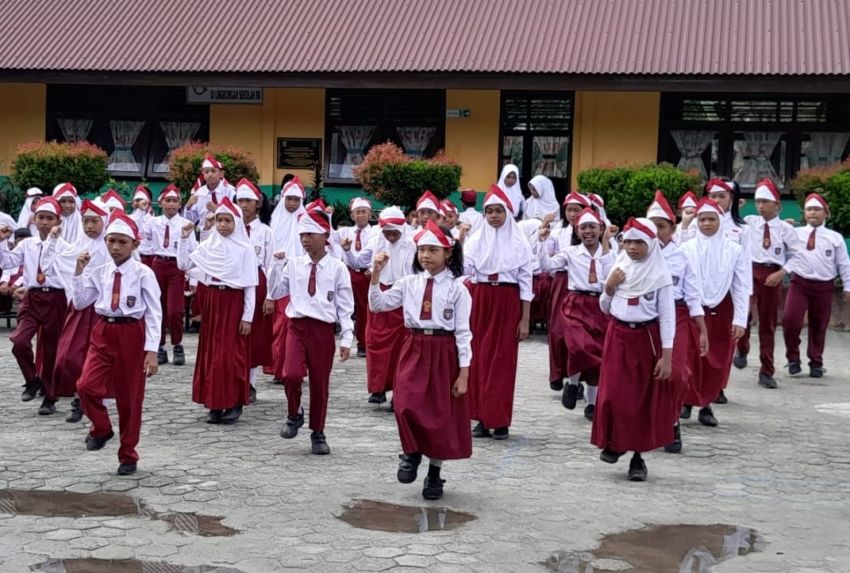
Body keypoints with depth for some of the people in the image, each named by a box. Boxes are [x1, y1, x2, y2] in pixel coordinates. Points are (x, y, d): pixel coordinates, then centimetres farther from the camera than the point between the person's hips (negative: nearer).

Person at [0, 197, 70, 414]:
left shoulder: (63, 246, -3)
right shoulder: (27, 244, 8)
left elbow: (48, 266, -19)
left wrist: (52, 239, -23)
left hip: (54, 300, -2)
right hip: (32, 298, 2)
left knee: (50, 349, 6)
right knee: (19, 341, -18)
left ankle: (49, 398, 20)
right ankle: (32, 380, 8)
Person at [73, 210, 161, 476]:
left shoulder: (143, 274, -7)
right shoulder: (99, 272, 6)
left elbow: (154, 314, -8)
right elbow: (80, 303, 6)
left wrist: (152, 351, -14)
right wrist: (79, 272, -3)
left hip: (131, 334, -3)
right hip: (103, 332, 3)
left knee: (129, 397, 6)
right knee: (86, 386, -16)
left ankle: (128, 455, 21)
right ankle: (101, 429, 14)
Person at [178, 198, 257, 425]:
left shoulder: (245, 249, -5)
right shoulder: (208, 246, 6)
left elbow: (250, 286, -6)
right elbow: (183, 265, 5)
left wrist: (248, 316, -9)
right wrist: (185, 239, -3)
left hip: (234, 303, -4)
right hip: (212, 301, 4)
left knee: (232, 354, -5)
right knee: (211, 352, 5)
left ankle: (234, 403, 6)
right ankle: (215, 404, 12)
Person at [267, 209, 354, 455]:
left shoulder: (337, 268, -1)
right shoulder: (293, 264, 5)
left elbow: (345, 306, -1)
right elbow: (275, 293, 6)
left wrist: (346, 339, -5)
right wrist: (277, 264, -3)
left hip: (323, 330, -1)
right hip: (297, 326, 1)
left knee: (320, 383, 7)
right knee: (291, 374, -20)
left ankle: (318, 433, 24)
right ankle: (294, 414, 8)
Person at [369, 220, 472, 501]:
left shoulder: (457, 289, -5)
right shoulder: (409, 283, 4)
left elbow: (462, 332, -6)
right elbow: (378, 305, -1)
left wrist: (463, 373, -9)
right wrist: (376, 274, -13)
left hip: (444, 351, -2)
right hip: (413, 349, 2)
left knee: (441, 413, 6)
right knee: (406, 405, -17)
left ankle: (435, 473, 22)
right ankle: (411, 453, 12)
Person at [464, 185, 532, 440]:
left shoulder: (519, 242, 1)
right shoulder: (475, 240, 5)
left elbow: (526, 282, 1)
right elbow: (465, 270, -7)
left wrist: (525, 320, -3)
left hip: (508, 303, -2)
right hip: (480, 301, 2)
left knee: (503, 360, 0)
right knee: (479, 358, 2)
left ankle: (500, 420, 6)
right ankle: (482, 418, 10)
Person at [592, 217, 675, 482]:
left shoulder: (660, 274, -7)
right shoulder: (619, 268, 4)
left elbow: (667, 316, -8)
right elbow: (605, 308, 12)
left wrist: (667, 356, -13)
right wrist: (609, 286, -7)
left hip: (647, 338, -2)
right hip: (618, 336, 3)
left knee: (644, 399, 4)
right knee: (614, 395, -4)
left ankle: (638, 456, 15)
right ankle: (613, 443, 18)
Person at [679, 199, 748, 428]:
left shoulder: (734, 250, -2)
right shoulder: (686, 248, -5)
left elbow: (741, 286, -2)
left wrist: (740, 320, -6)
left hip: (722, 311, 1)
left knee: (718, 361, 6)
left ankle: (706, 405, 19)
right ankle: (687, 401, 17)